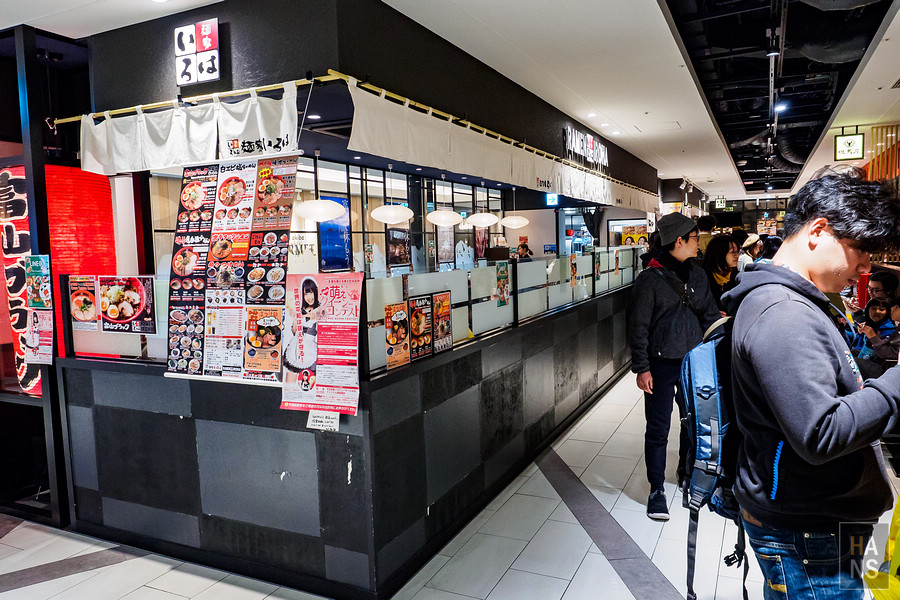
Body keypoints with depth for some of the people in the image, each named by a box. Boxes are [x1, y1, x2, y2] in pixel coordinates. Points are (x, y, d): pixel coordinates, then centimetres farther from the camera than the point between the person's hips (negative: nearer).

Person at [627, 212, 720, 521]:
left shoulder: (697, 274, 8)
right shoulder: (649, 278, -9)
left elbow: (711, 316, 14)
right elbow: (638, 326, -9)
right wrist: (642, 368, -13)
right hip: (661, 364, -5)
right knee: (658, 429, 0)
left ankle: (687, 472, 39)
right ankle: (656, 490, 15)